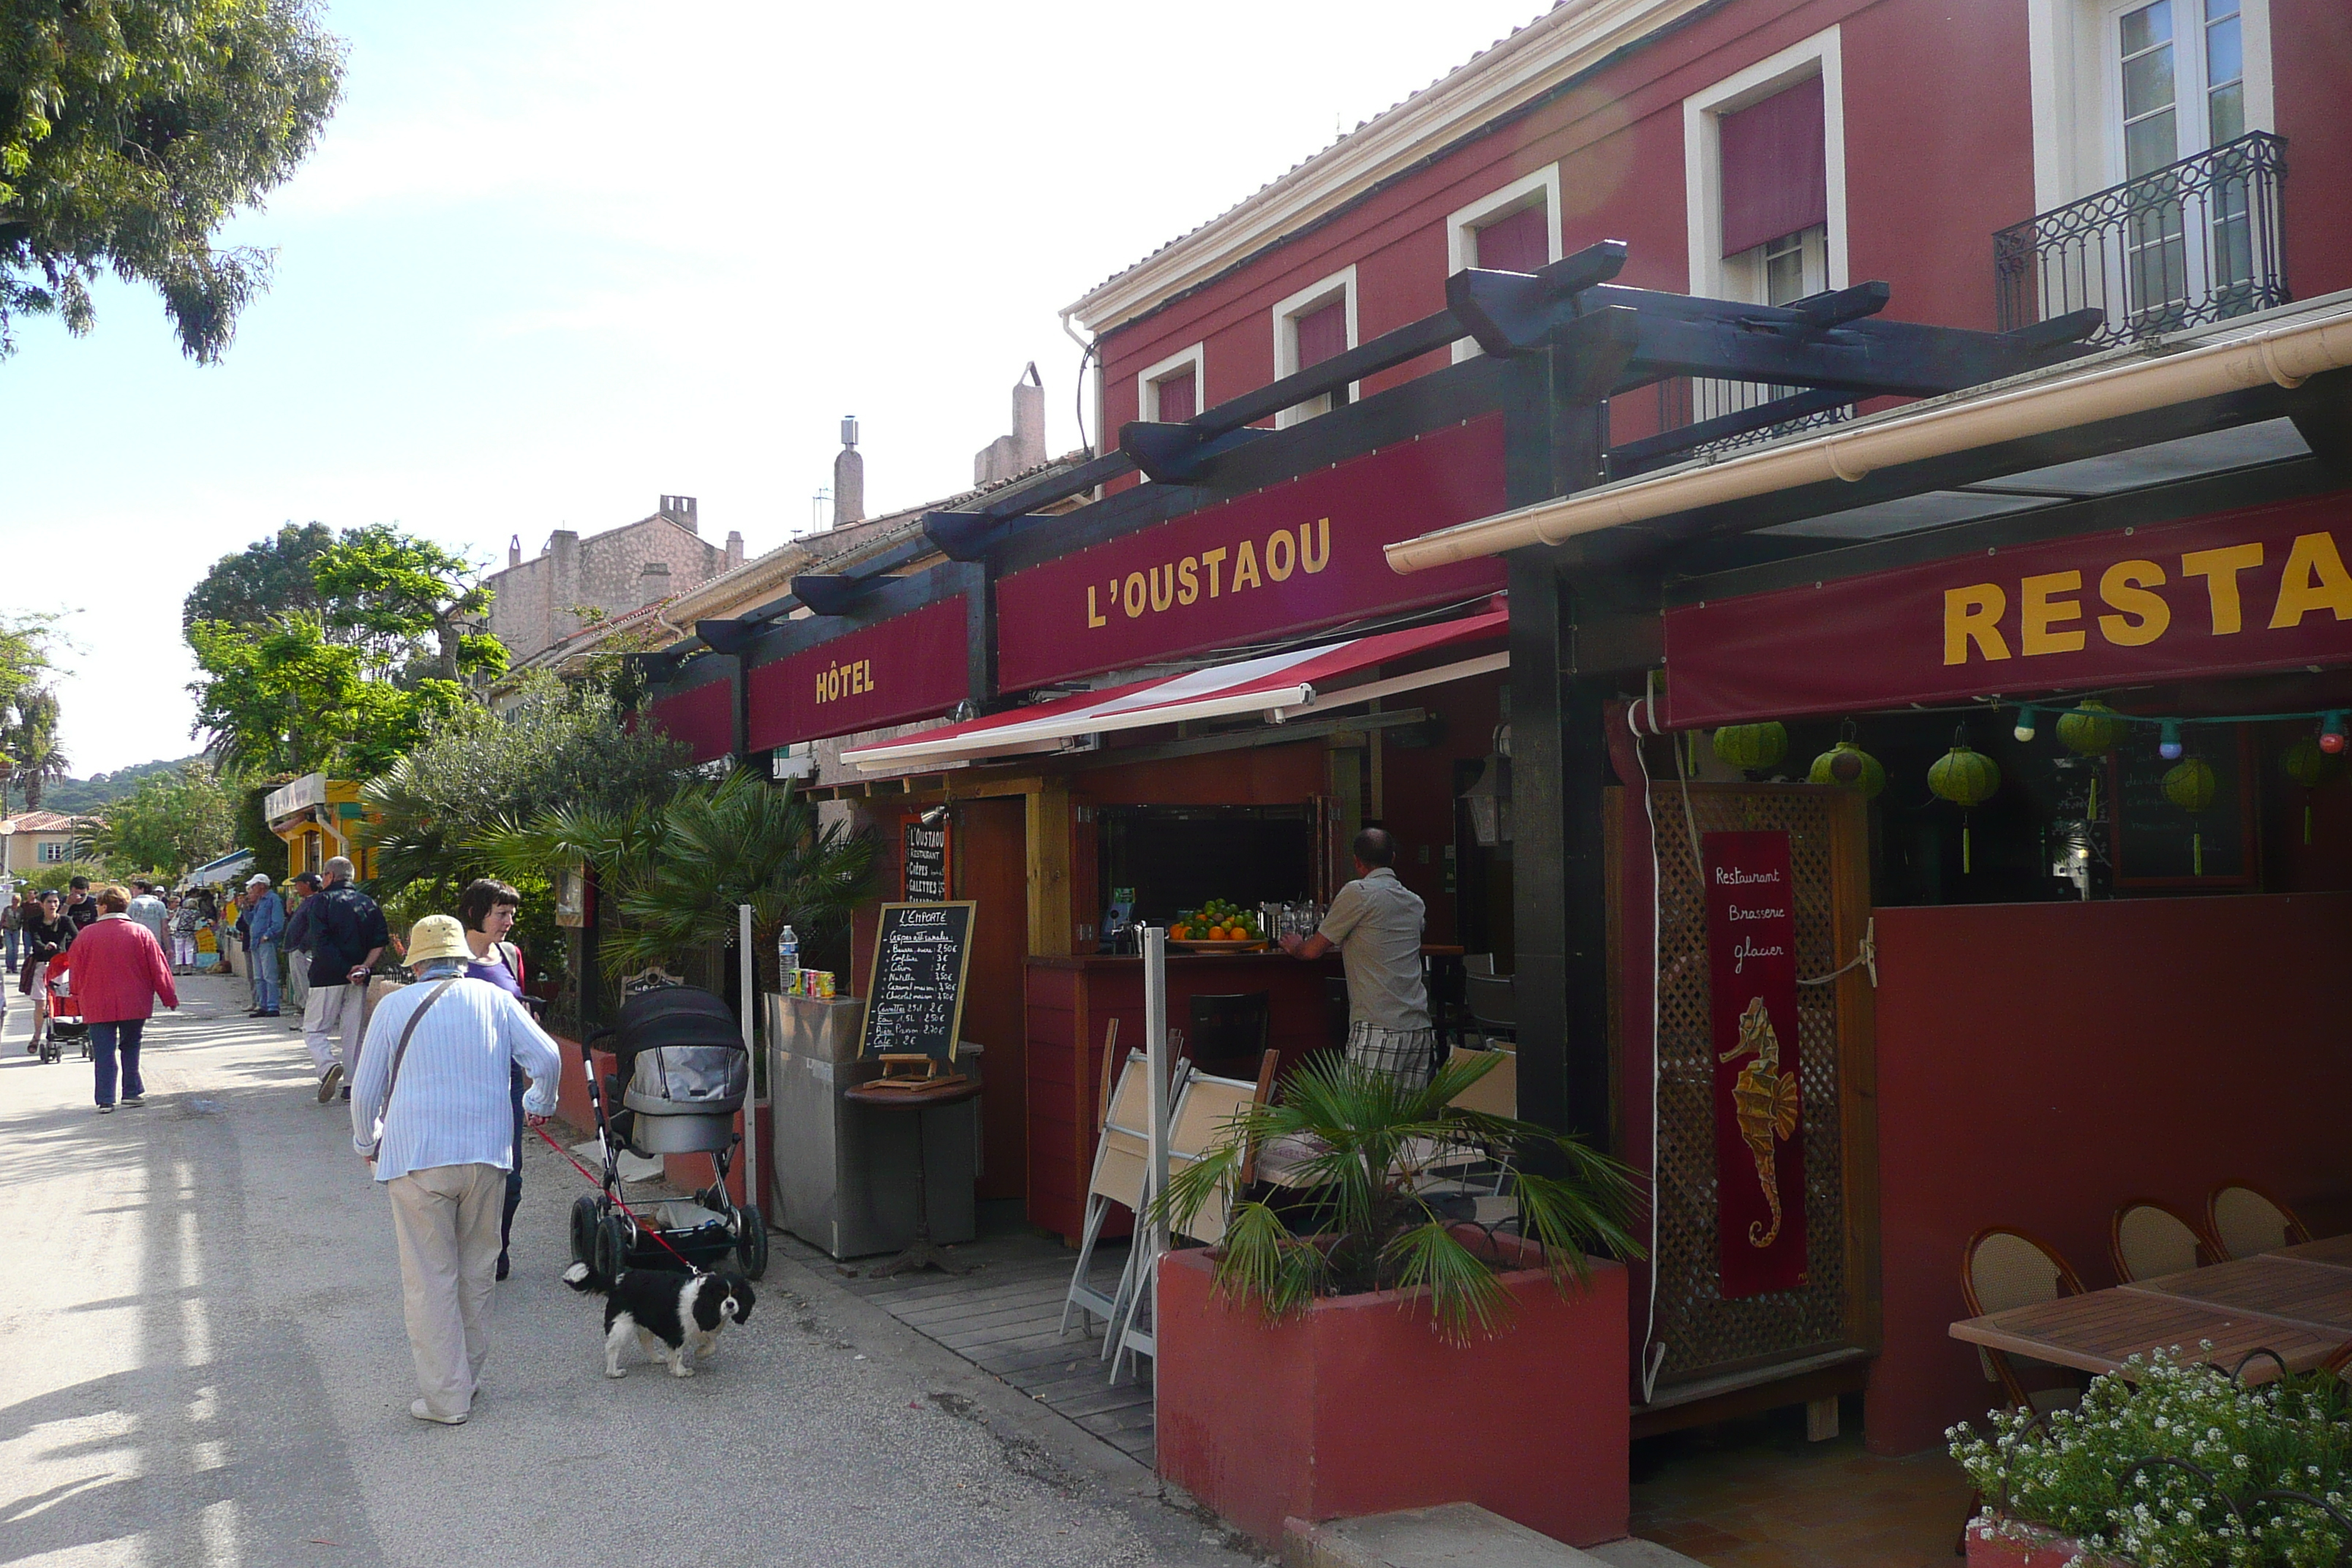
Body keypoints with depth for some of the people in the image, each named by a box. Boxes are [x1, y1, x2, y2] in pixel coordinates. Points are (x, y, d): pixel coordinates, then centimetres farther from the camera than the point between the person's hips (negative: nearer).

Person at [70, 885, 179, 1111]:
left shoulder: (87, 934, -4)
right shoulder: (140, 933, -3)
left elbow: (77, 970, 5)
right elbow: (159, 969, 0)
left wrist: (78, 996, 22)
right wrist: (170, 998, 9)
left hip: (98, 1005, -1)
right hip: (134, 1005, 1)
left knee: (104, 1053, 2)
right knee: (130, 1048, 15)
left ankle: (105, 1100, -1)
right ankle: (132, 1092, 17)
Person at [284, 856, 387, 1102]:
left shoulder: (321, 901, -2)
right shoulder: (368, 903, 10)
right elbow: (381, 941, 1)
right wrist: (365, 966, -5)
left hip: (327, 976, -4)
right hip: (359, 980, 4)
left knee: (314, 1028, 5)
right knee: (353, 1031, 10)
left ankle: (328, 1065, -20)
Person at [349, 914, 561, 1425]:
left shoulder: (394, 1007, 2)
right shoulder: (496, 1000, 6)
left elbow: (366, 1090, 7)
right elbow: (547, 1058, 1)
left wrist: (367, 1143, 26)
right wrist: (538, 1107, 21)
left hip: (416, 1158, -3)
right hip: (486, 1153, 3)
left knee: (429, 1279, 3)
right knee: (476, 1271, 16)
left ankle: (446, 1397, 4)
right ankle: (468, 1376, 27)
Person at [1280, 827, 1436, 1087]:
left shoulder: (1358, 893, -4)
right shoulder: (1415, 903, 16)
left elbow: (1314, 950, 3)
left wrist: (1296, 947, 25)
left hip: (1378, 1030, -7)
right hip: (1420, 1028, 7)